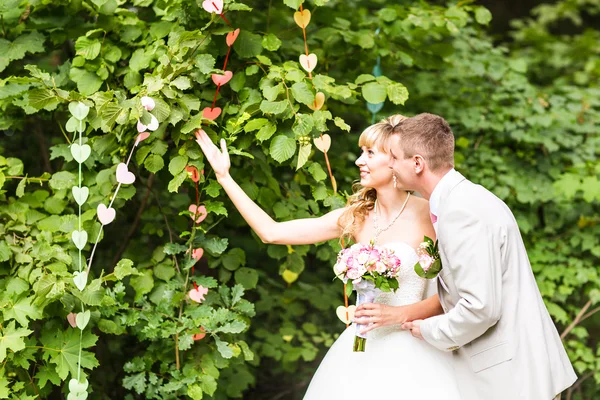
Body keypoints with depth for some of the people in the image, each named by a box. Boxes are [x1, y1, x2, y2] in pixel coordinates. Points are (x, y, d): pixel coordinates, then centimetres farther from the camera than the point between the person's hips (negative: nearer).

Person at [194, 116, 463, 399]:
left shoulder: (429, 215, -9)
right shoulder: (356, 217, 5)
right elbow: (272, 232, 4)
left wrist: (401, 314, -19)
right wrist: (224, 177, 5)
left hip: (410, 351, -5)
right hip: (363, 347, 5)